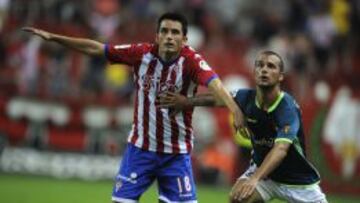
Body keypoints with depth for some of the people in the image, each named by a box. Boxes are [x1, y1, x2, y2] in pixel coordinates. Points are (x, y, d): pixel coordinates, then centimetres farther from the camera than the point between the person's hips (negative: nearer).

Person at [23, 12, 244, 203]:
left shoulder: (191, 60, -18)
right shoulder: (143, 53, -9)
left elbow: (213, 82, -38)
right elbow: (95, 48, -2)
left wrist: (235, 109, -58)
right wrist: (53, 37, -3)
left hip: (176, 153, -2)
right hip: (140, 147, 2)